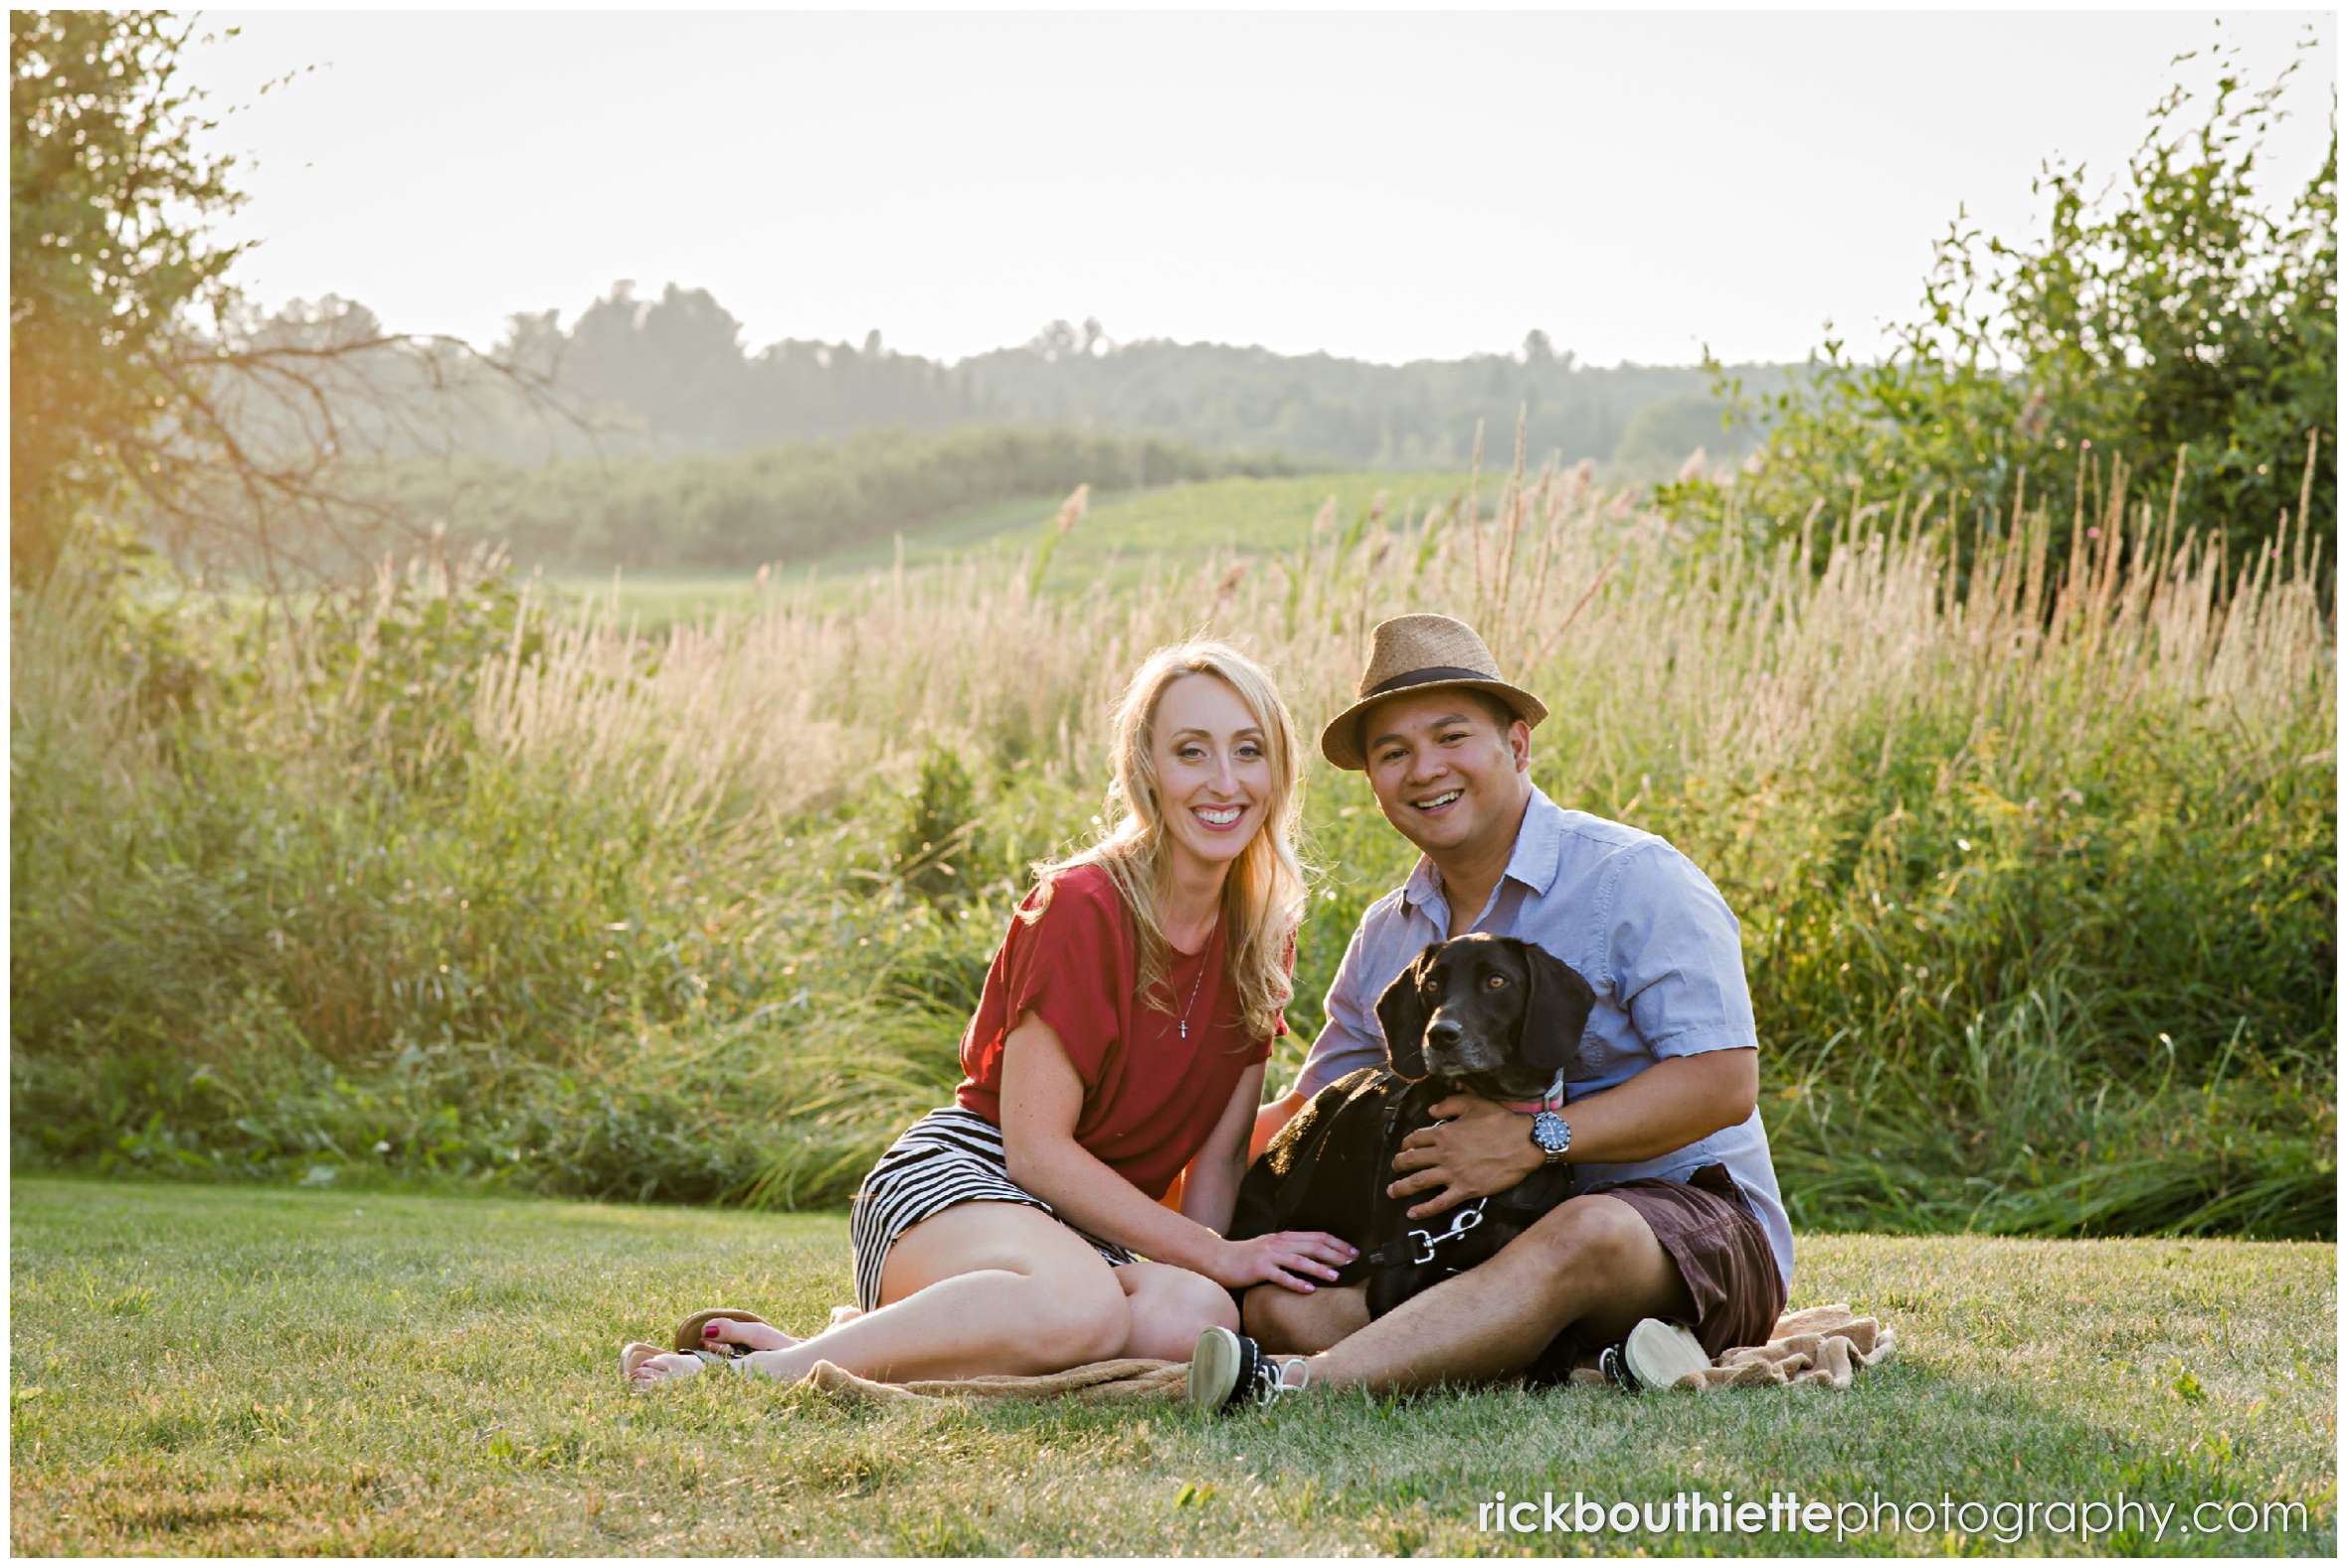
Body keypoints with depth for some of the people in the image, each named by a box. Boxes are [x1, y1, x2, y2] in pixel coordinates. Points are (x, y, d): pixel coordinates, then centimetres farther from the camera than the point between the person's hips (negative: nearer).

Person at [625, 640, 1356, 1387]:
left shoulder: (1259, 944, 8)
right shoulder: (1080, 907, -12)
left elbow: (1218, 1157, 9)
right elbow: (1036, 1146, -15)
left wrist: (1209, 1265, -10)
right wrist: (1214, 1254, -16)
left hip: (1088, 1229, 6)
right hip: (954, 1183, -6)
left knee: (1196, 1319, -32)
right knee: (1084, 1306, -42)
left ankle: (888, 1332, -15)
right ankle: (770, 1366, -26)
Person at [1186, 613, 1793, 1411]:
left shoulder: (1635, 880, -6)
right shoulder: (1385, 937, 16)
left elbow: (1724, 1083, -15)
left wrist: (1537, 1139, -22)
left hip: (1686, 1219, -5)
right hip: (1485, 1238, 6)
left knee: (1587, 1235, -42)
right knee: (1276, 1302, -22)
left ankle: (1297, 1384, -52)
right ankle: (1588, 1363, -32)